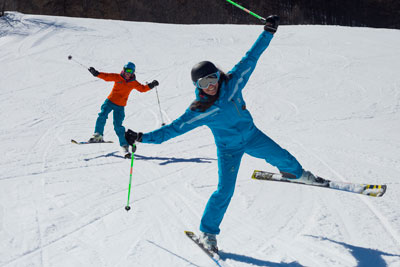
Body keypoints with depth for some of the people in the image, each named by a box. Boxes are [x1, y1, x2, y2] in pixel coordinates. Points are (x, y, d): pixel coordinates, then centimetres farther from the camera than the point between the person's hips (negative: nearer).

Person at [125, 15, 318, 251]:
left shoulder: (233, 82, -16)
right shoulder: (199, 112, -23)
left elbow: (251, 58, -10)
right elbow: (173, 128, -22)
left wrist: (268, 32, -9)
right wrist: (143, 137, -29)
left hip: (252, 135, 4)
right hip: (229, 150, -4)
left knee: (281, 156, 14)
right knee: (225, 191, -9)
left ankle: (298, 173, 52)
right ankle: (207, 232, 10)